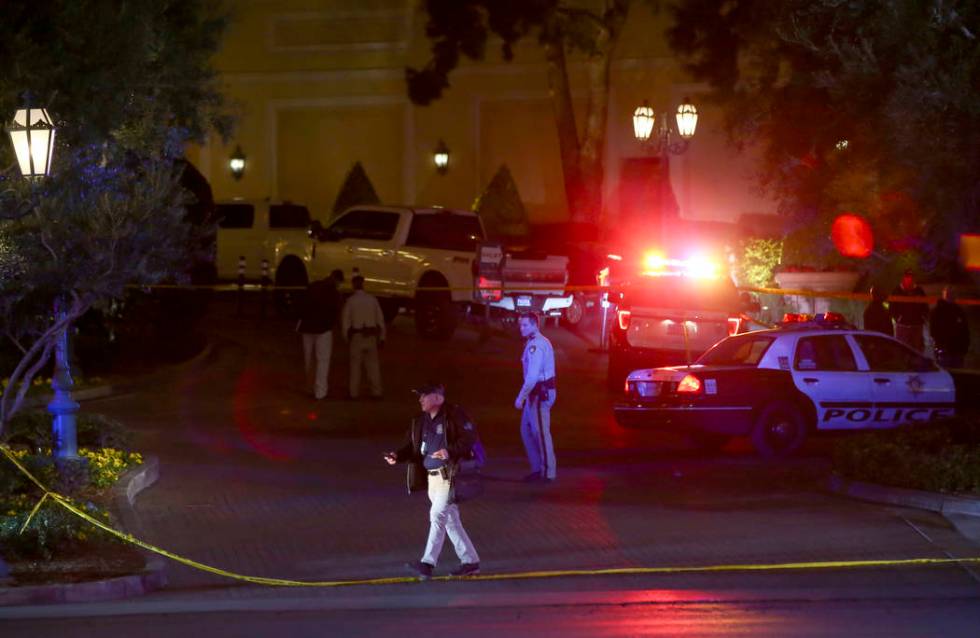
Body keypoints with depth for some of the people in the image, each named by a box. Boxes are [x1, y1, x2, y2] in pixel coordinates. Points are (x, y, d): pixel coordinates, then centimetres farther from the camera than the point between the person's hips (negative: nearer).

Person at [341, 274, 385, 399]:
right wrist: (381, 337, 10)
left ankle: (354, 393, 6)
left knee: (355, 365, 5)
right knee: (373, 365, 6)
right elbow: (380, 319, 2)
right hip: (371, 336, 2)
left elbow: (346, 322, -5)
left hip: (357, 336, -2)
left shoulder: (350, 301, -8)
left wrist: (346, 337, 8)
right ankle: (376, 392, 6)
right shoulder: (372, 299, -1)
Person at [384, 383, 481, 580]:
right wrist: (397, 456, -7)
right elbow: (412, 447, 13)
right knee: (450, 519, 11)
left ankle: (428, 563, -17)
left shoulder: (454, 415, -7)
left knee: (437, 515, -14)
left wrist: (450, 451, -26)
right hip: (431, 477, 8)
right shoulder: (421, 422, 15)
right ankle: (470, 561, 19)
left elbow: (470, 437, -14)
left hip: (449, 474, -8)